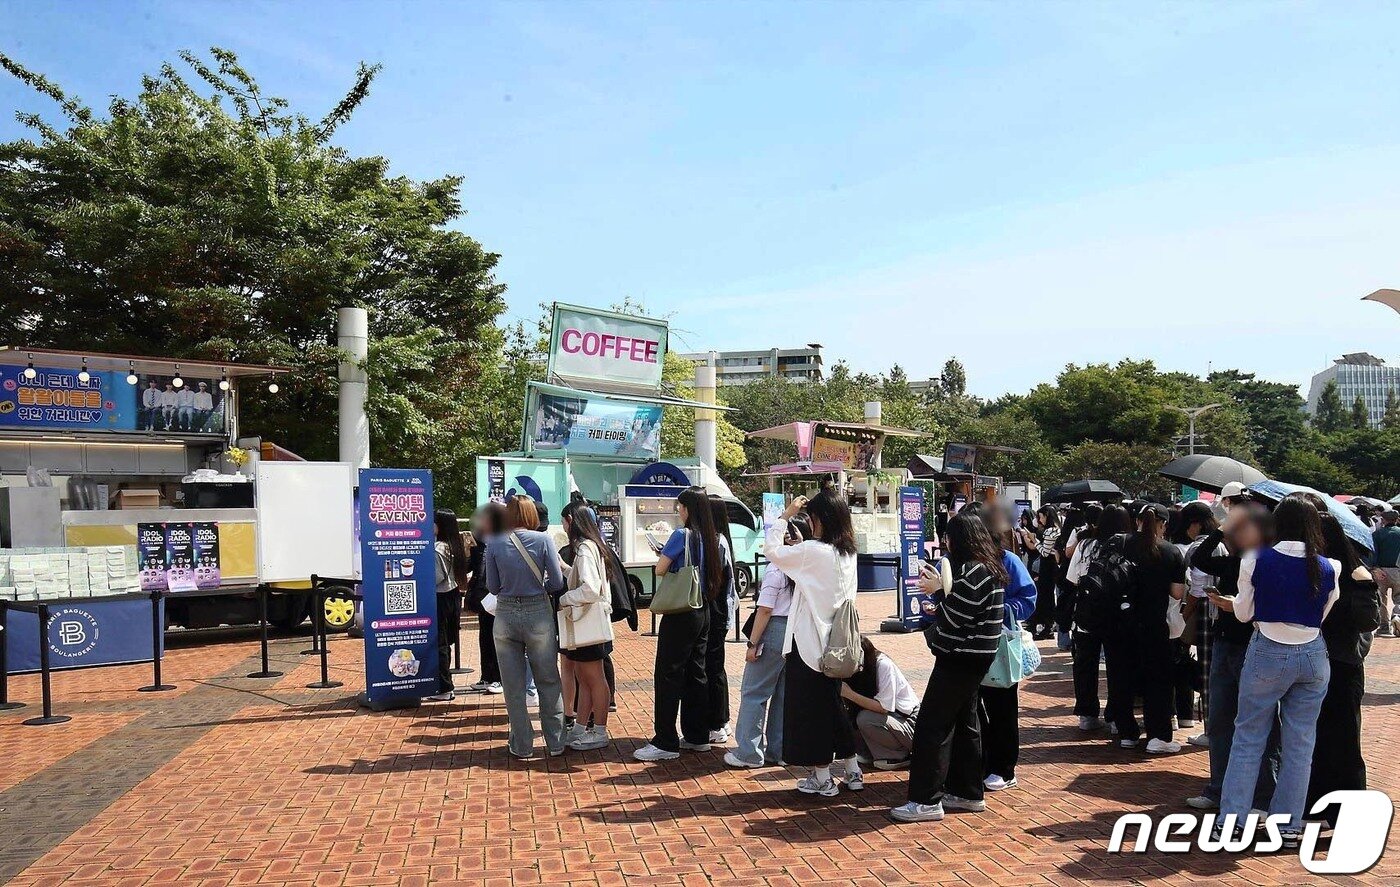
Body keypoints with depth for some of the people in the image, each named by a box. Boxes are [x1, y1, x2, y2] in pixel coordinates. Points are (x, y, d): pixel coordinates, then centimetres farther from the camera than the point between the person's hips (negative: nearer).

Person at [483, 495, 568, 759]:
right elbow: (557, 583, -7)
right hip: (538, 612, -1)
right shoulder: (543, 540, -8)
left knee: (513, 685, 11)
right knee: (549, 681, 13)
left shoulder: (494, 544, -4)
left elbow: (493, 586, 2)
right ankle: (555, 742, 20)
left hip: (506, 614, 1)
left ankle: (522, 745, 19)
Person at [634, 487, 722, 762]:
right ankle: (697, 736, 21)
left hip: (680, 613, -8)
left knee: (669, 675, -3)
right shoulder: (711, 538, 7)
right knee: (696, 673, 14)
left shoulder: (682, 535, -15)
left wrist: (664, 556, 9)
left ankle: (666, 742, -1)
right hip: (703, 612, 8)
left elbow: (660, 569, -13)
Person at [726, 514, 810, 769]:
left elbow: (765, 610, -14)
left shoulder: (776, 569, -15)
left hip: (775, 632, -6)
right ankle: (778, 751, 21)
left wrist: (753, 643, -8)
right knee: (784, 694, 14)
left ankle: (750, 752, 7)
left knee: (754, 692, 5)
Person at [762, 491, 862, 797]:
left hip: (810, 642, -8)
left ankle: (823, 779, 13)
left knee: (810, 707, 5)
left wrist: (786, 515, -2)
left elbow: (772, 551, -11)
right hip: (835, 642, 8)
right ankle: (853, 771, 26)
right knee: (832, 703, 20)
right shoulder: (848, 552, 2)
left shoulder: (813, 551, -21)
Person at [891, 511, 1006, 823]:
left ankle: (926, 800, -4)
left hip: (960, 659, -11)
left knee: (932, 726, -7)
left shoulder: (972, 572, -20)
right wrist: (939, 599, 9)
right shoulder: (988, 567, 12)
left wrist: (937, 590, -8)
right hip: (972, 657, 11)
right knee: (964, 723, 17)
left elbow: (954, 618, -20)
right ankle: (968, 793, 26)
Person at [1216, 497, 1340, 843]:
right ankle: (1288, 824, 16)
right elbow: (1324, 615, 4)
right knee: (1300, 743, 11)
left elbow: (1243, 613, -4)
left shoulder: (1255, 560, -10)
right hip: (1313, 656, 2)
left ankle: (1231, 819, 8)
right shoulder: (1328, 568, -4)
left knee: (1248, 738, 7)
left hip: (1268, 654, -2)